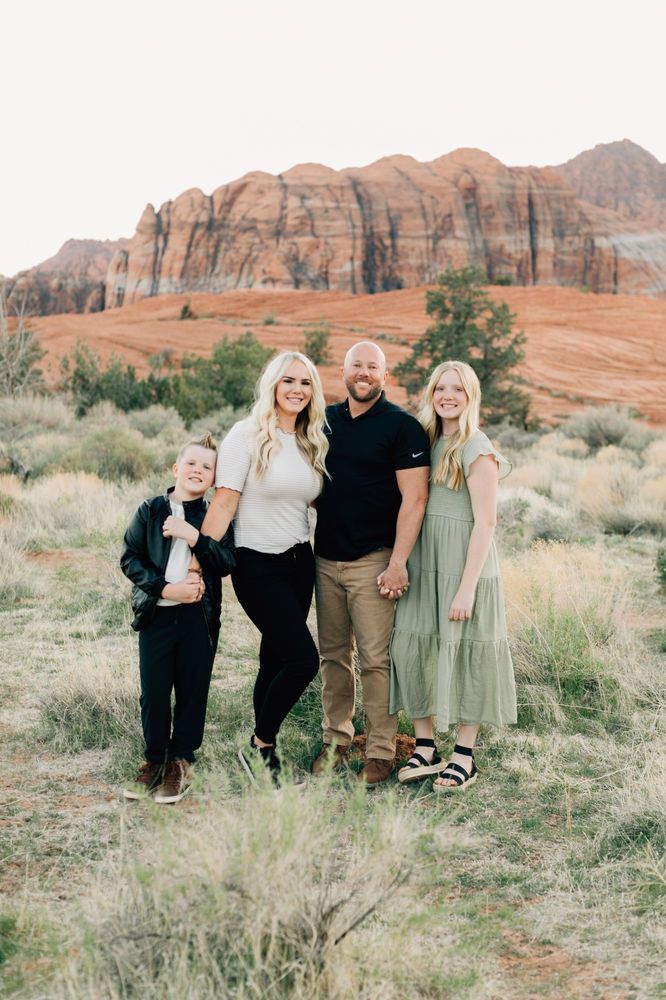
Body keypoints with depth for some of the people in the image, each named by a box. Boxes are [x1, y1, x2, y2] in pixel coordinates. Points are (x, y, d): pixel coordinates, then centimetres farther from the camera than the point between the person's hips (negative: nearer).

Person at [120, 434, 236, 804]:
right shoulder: (151, 510, 2)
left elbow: (228, 563, -9)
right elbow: (130, 558, -1)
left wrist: (194, 536, -21)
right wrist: (166, 588, -12)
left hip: (199, 617, 0)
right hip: (156, 614, 0)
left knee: (192, 690, 5)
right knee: (153, 692, 4)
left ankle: (180, 761, 20)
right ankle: (155, 759, 21)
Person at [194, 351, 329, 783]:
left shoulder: (313, 442, 9)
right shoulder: (248, 435, -10)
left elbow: (312, 501, 13)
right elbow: (223, 504, -14)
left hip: (300, 561, 6)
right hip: (258, 565, -6)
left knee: (276, 660, 10)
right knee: (304, 659, -13)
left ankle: (264, 752, 22)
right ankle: (259, 747, 6)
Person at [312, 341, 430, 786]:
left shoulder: (402, 426, -6)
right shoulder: (326, 420, 11)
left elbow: (414, 499, -11)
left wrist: (398, 562, -16)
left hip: (372, 561, -5)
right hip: (326, 559, 6)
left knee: (376, 658, -5)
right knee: (333, 654, 11)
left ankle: (381, 751, 3)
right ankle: (335, 741, 21)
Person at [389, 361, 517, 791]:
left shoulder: (476, 449, -8)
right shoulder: (427, 442, 11)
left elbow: (485, 522, -12)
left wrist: (467, 587, -17)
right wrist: (402, 565, 4)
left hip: (463, 563, -6)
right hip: (422, 562, 6)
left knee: (464, 653, 1)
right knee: (414, 648, 5)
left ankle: (465, 757, 13)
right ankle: (426, 749, 17)